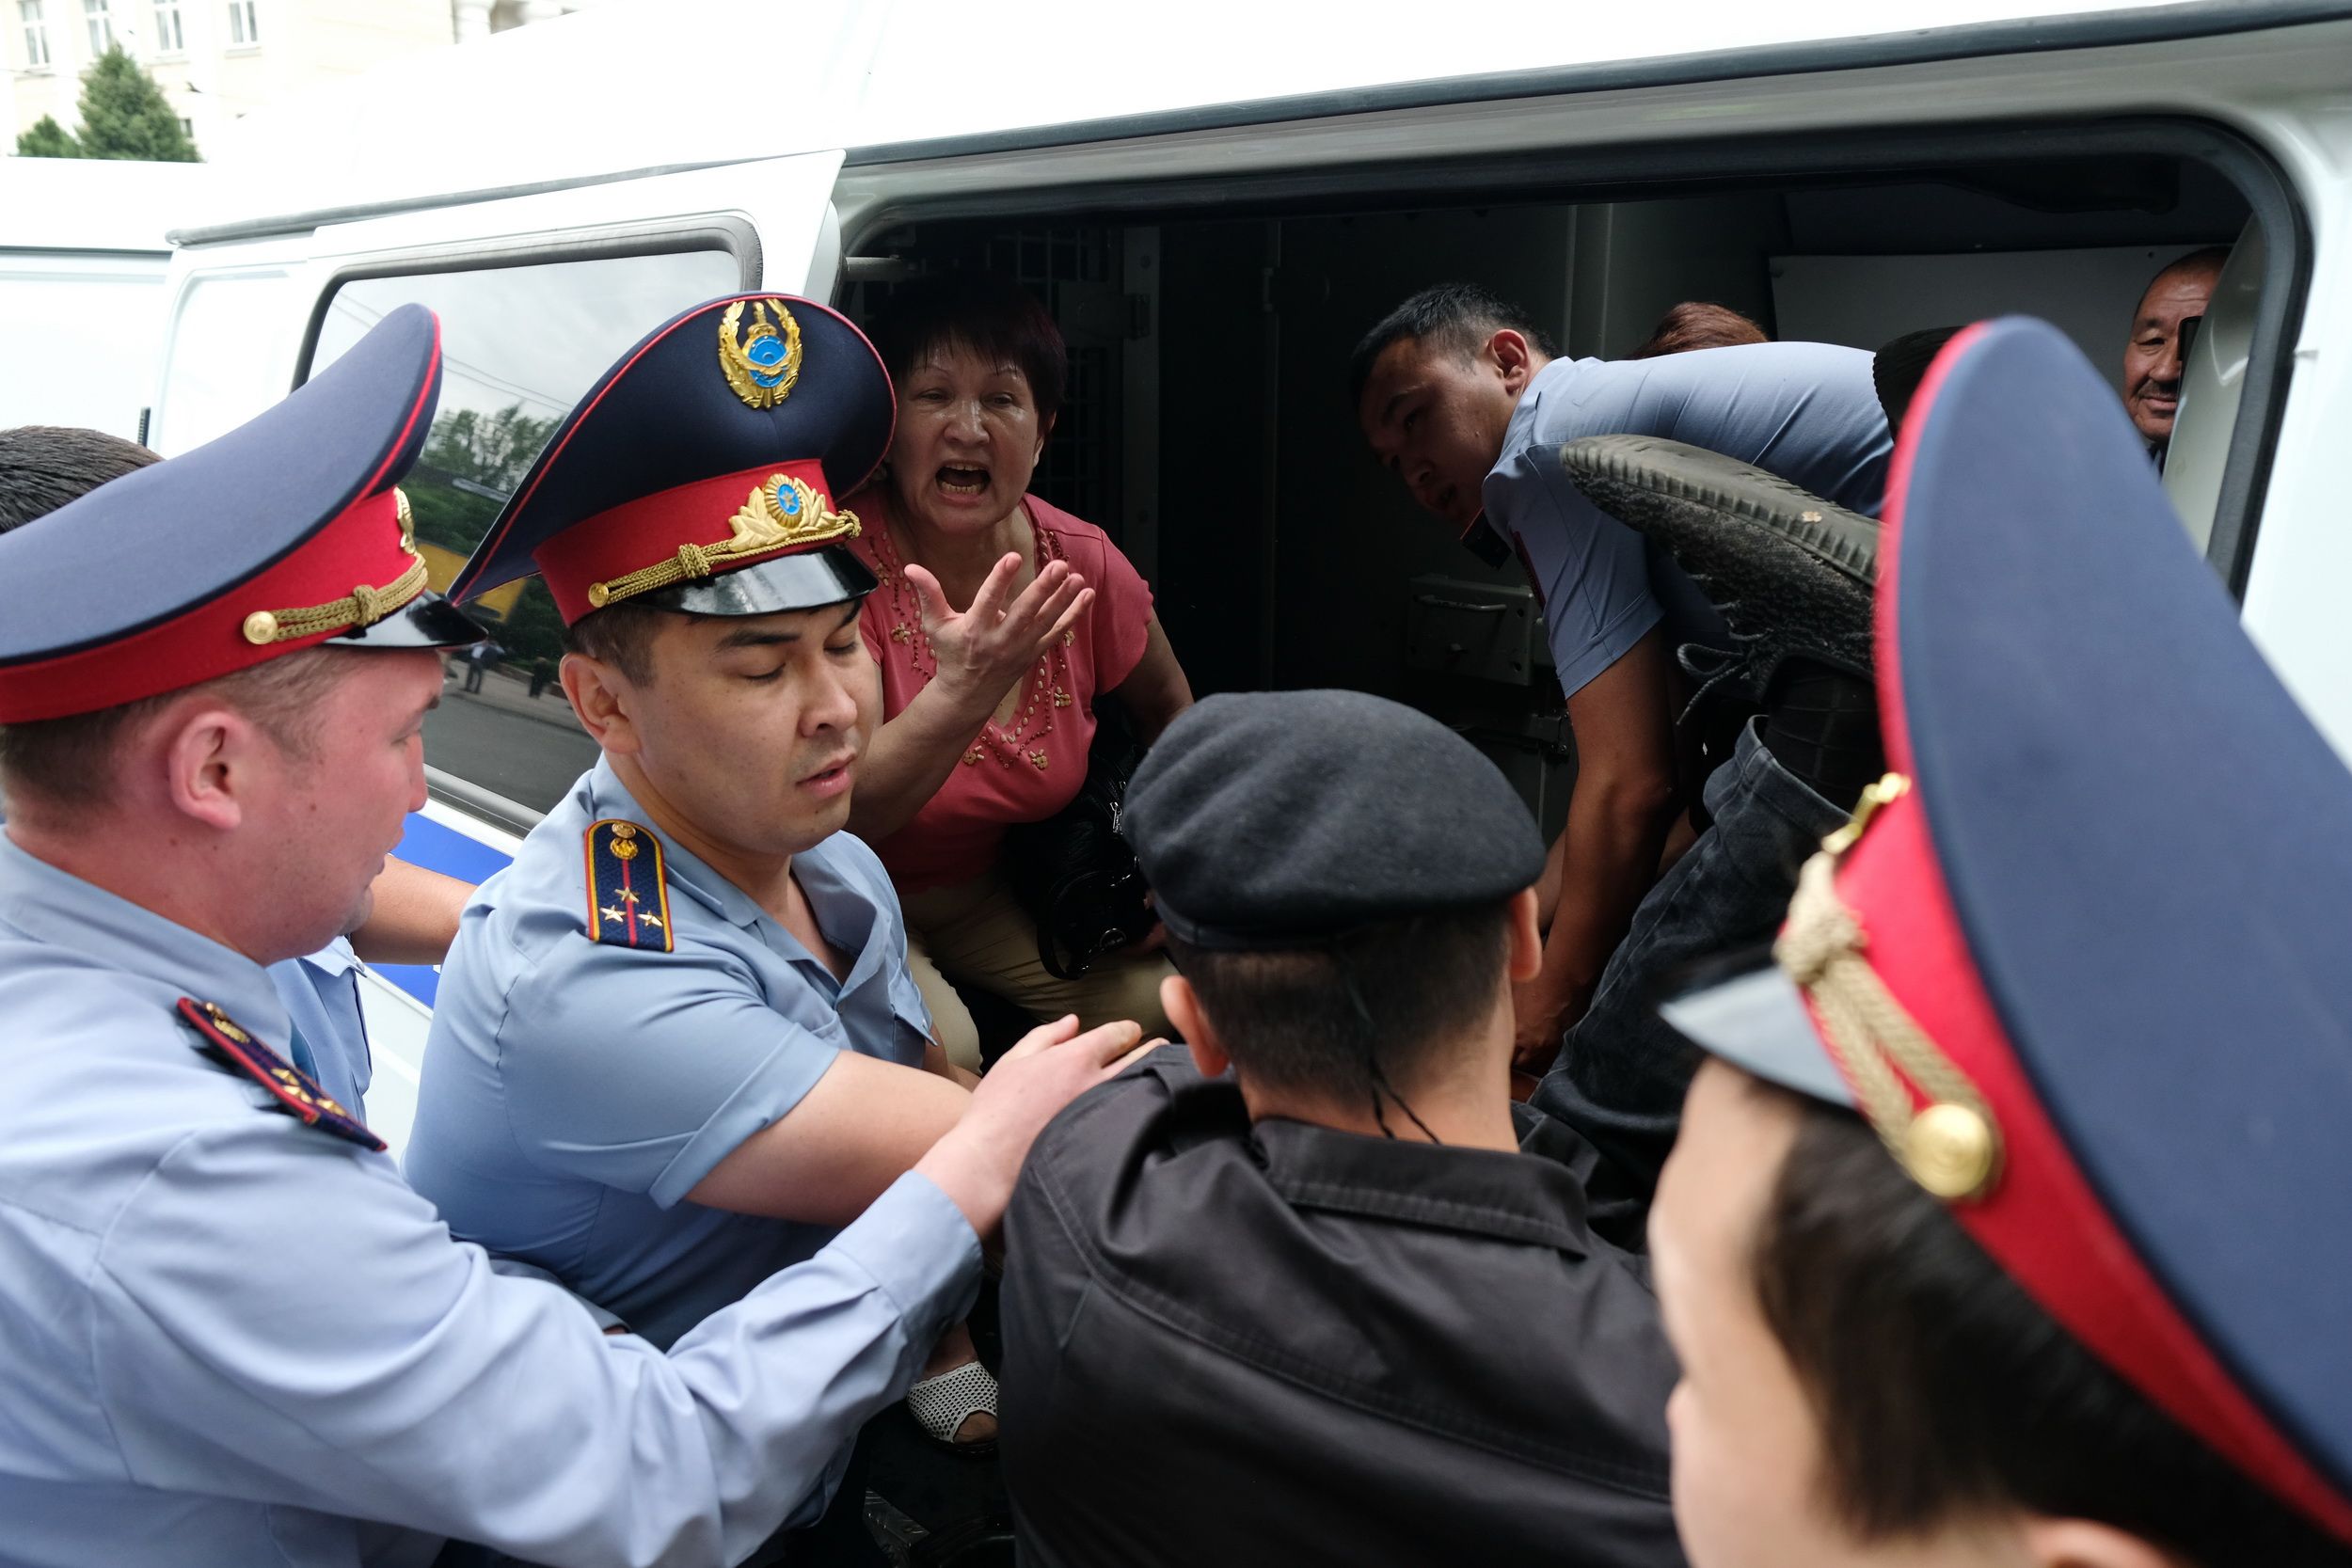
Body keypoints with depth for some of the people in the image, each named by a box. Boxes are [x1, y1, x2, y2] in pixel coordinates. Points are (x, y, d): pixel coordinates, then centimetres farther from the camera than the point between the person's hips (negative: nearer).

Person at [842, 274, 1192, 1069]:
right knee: (934, 1048, -30)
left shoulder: (1081, 564, -10)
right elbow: (828, 814, -30)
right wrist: (962, 693, -45)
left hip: (990, 896, 5)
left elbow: (1169, 714, 11)